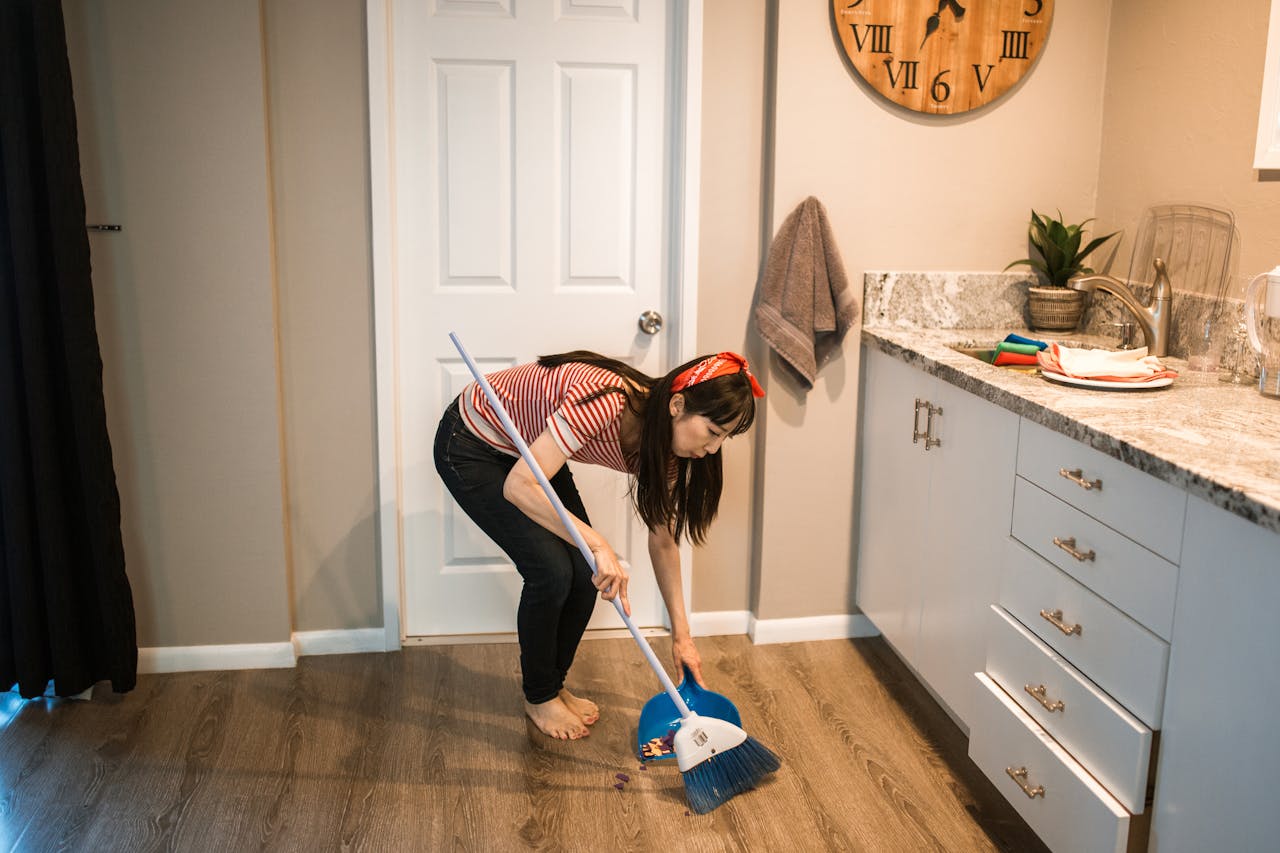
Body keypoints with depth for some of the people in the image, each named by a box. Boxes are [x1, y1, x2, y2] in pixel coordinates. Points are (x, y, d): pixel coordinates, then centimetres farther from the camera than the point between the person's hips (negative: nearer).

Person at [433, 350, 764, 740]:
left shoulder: (660, 444, -14)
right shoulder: (605, 400, -38)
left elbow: (663, 541, -1)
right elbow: (519, 487, -38)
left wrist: (681, 634, -1)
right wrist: (597, 543, -44)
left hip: (529, 448, 7)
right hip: (470, 447, -7)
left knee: (586, 573, -2)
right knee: (551, 570, -14)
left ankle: (553, 683, 21)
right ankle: (539, 697, 9)